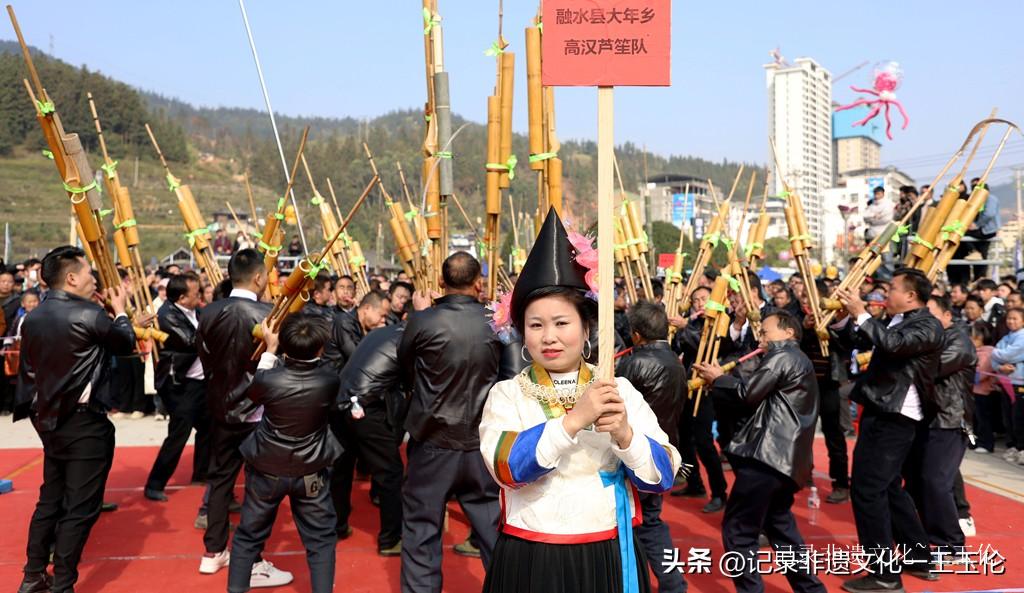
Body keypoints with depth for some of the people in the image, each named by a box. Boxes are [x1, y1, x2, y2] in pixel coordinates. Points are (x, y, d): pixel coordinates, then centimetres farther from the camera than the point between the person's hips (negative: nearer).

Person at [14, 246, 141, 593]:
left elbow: (29, 371, 14)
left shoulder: (33, 318, 5)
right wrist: (120, 312, 15)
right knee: (80, 508, 0)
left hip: (48, 419, 8)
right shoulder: (89, 315, -18)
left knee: (50, 499, 19)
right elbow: (125, 345, -1)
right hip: (85, 422, -8)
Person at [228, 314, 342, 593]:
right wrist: (310, 347, 5)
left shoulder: (269, 379, -22)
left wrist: (269, 350, 2)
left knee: (249, 536, 18)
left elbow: (252, 392, 2)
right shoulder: (330, 380, -19)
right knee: (320, 540, 13)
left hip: (266, 470, 0)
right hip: (311, 472, 0)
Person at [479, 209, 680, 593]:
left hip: (609, 559, 1)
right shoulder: (507, 394, -3)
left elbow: (663, 476, -5)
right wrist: (574, 419, -28)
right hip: (530, 561, -1)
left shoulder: (619, 389, 0)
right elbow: (505, 467, -20)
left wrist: (625, 435, -23)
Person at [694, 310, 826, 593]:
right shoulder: (798, 359, 24)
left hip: (767, 456, -11)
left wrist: (718, 378, 6)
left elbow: (748, 394, -8)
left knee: (737, 531, -4)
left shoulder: (782, 356, -7)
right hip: (786, 459, 11)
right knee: (781, 530, 20)